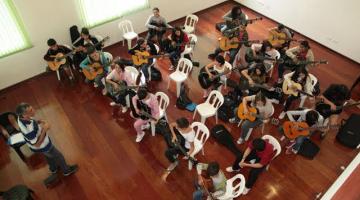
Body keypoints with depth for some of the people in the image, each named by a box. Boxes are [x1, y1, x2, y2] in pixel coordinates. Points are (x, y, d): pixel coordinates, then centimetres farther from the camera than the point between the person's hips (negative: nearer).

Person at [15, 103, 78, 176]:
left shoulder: (21, 117, -20)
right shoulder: (29, 130, -45)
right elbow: (37, 144, -31)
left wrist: (38, 121, -14)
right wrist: (44, 129, -32)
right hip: (42, 146, -7)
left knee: (49, 156, 34)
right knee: (58, 156, 20)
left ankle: (53, 168, 62)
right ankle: (66, 170, 46)